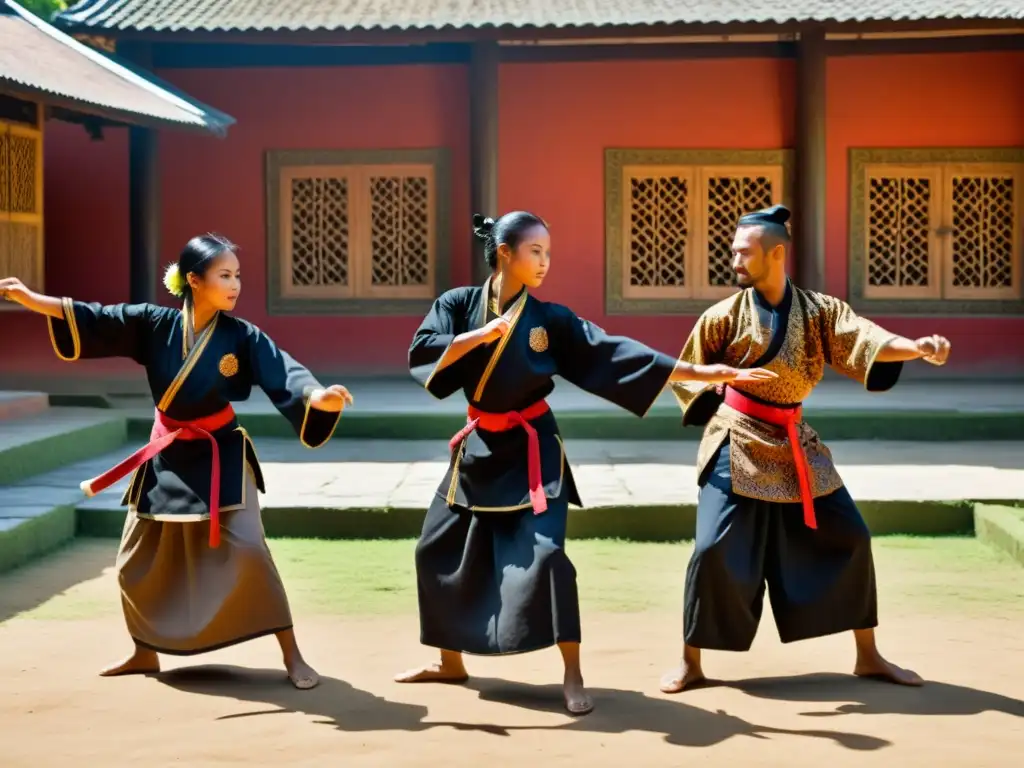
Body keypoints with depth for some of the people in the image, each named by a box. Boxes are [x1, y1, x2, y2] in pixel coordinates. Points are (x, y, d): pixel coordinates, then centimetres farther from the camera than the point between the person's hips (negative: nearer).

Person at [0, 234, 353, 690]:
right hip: (167, 455, 3)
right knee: (135, 562, 12)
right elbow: (92, 319, -8)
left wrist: (318, 396, -43)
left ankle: (291, 655, -5)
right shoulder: (154, 324, -9)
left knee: (248, 551, -17)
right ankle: (145, 653, 33)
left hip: (221, 455, -3)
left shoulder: (242, 337, -13)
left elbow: (283, 375, -22)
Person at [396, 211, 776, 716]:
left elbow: (614, 354, -9)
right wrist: (480, 336, -24)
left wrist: (704, 372, -15)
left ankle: (571, 673, -6)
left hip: (532, 449, -3)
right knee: (439, 551, 10)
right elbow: (420, 354, -14)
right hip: (478, 447, 3)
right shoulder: (458, 305, -2)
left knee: (545, 555, -18)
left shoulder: (550, 319, -6)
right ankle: (450, 663, 29)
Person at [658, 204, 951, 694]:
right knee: (714, 551, -10)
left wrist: (919, 348, -34)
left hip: (796, 446, 3)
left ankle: (868, 657, 19)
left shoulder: (819, 311, -1)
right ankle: (690, 663, 6)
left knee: (849, 539, 5)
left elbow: (868, 342, -16)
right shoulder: (724, 316, -6)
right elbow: (686, 378, 4)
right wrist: (727, 413, -9)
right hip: (737, 448, -3)